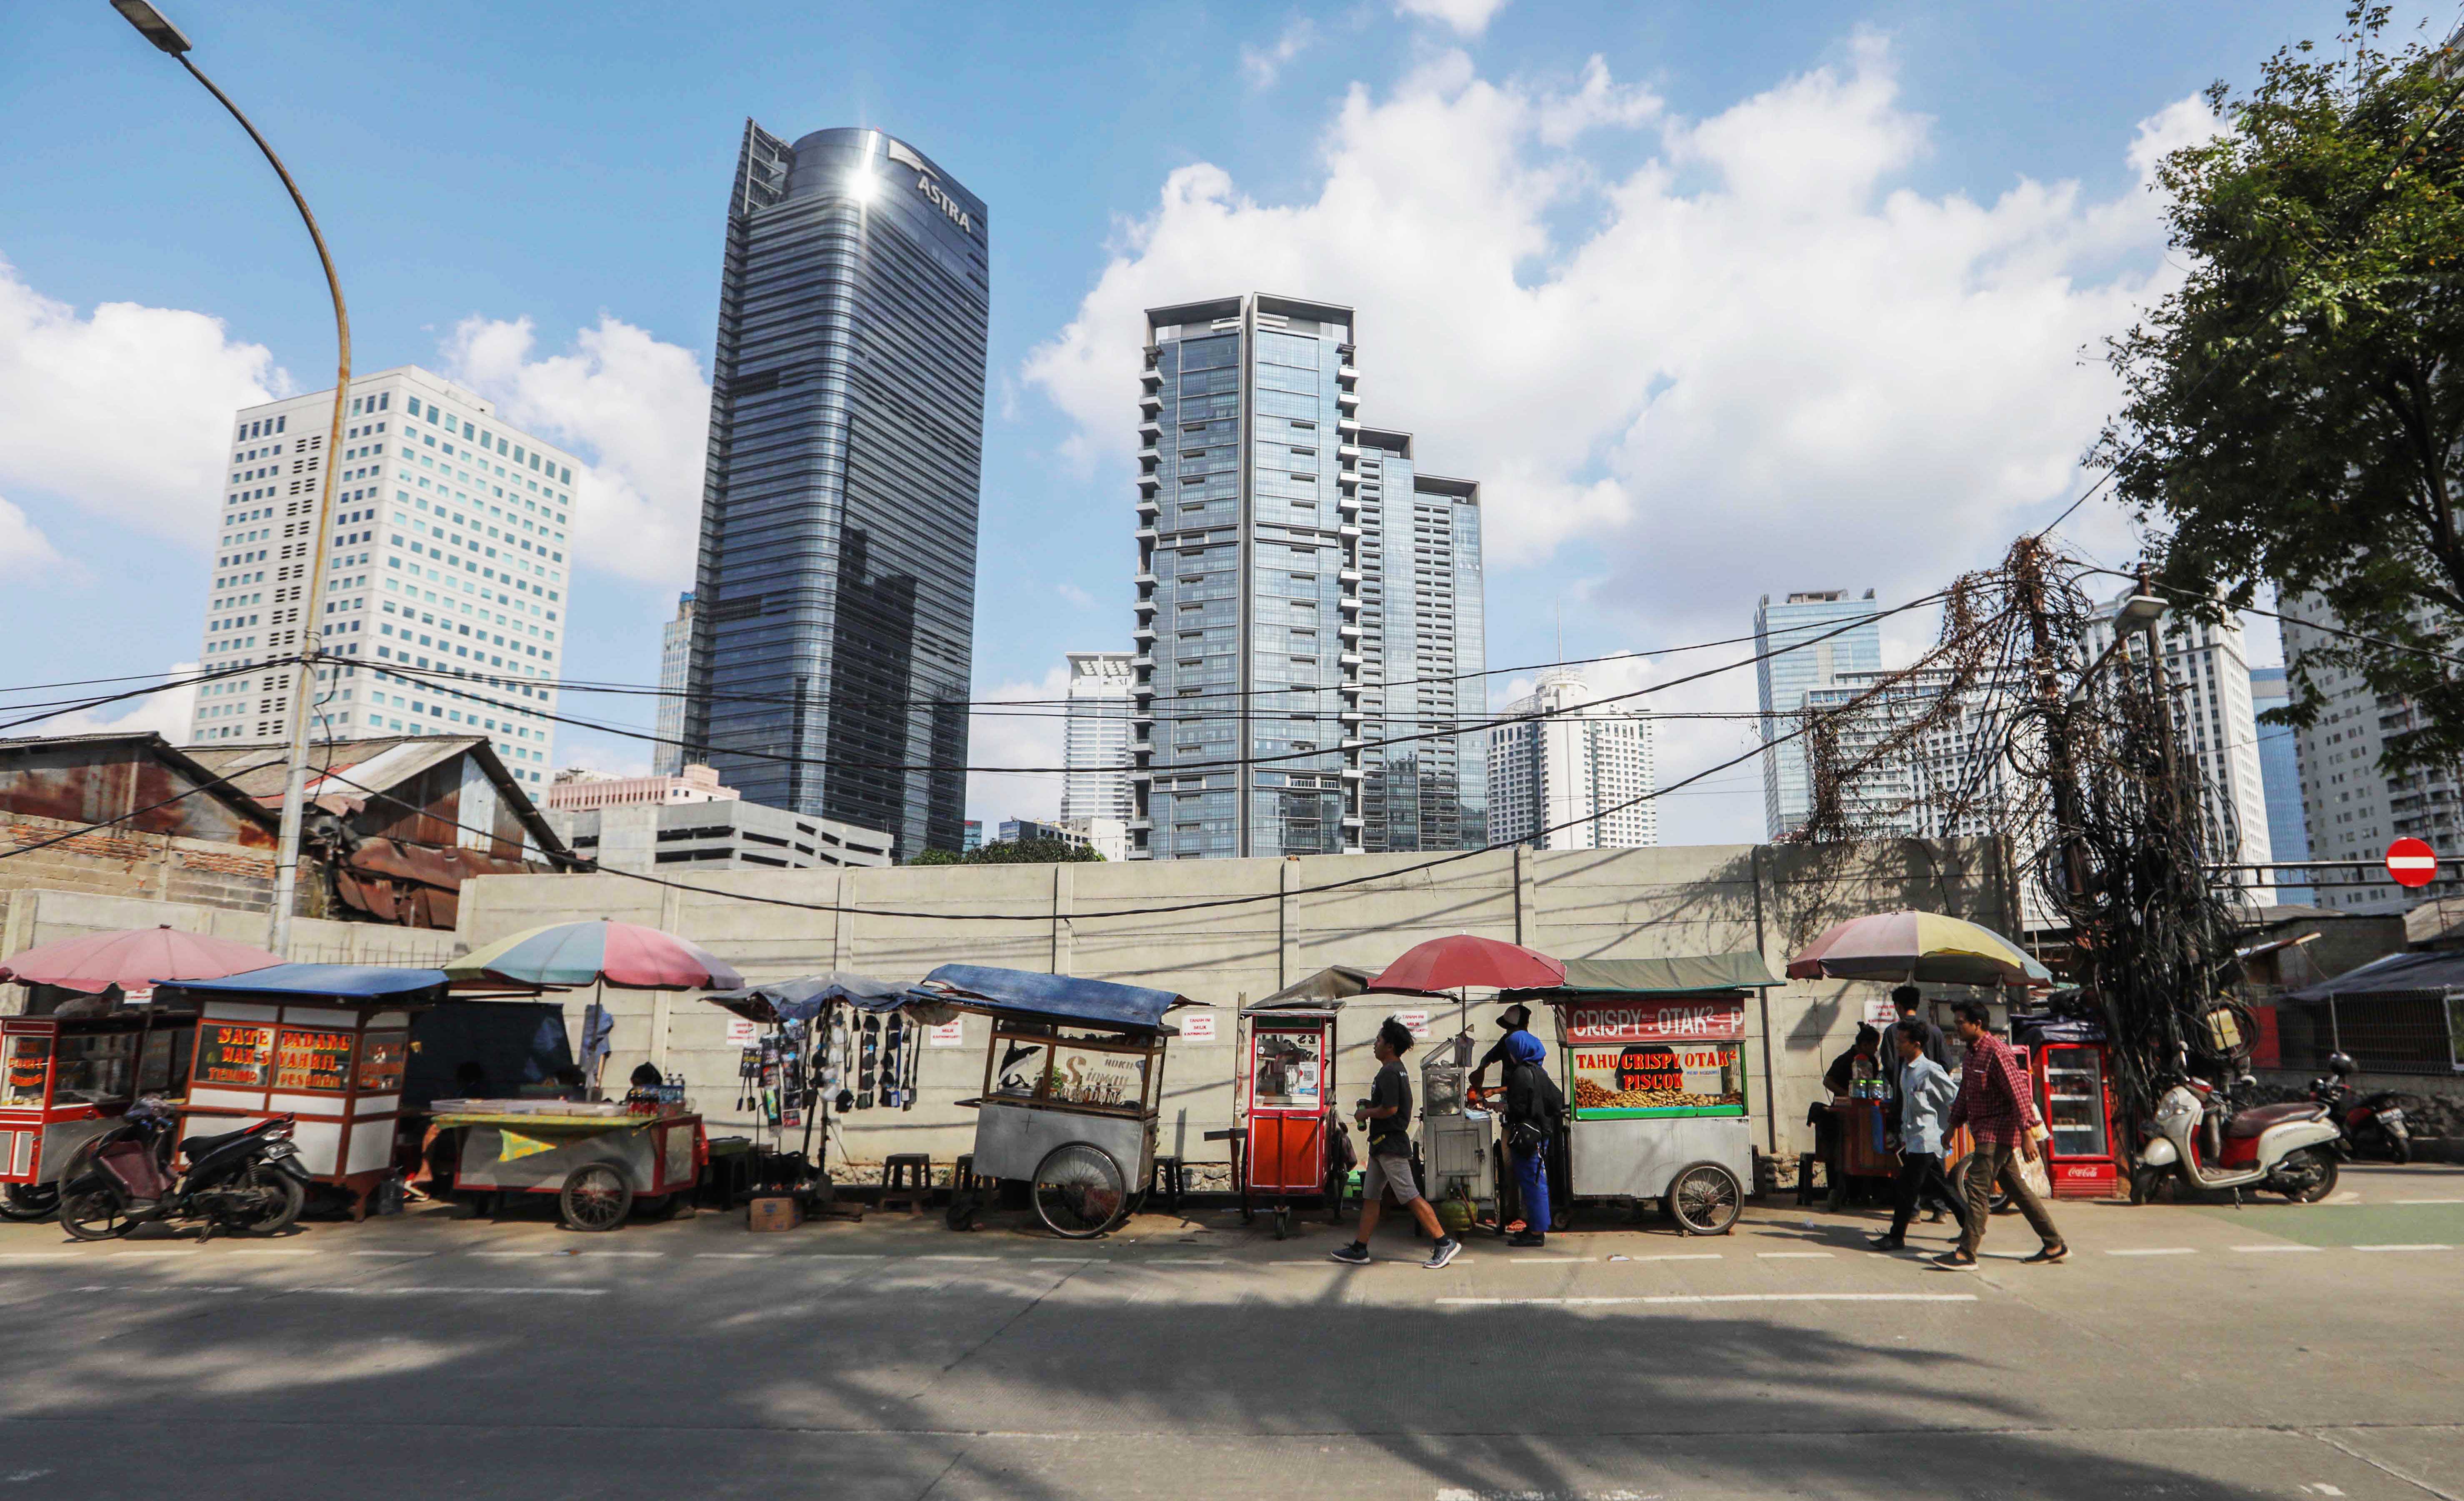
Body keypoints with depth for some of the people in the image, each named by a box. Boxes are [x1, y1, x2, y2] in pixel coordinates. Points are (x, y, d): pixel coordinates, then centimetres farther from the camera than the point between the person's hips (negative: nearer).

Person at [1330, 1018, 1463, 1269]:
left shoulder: (1389, 1073, -17)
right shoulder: (1397, 1070, 16)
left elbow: (1390, 1109, -25)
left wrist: (1365, 1114, -11)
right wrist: (1371, 1107, 13)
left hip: (1390, 1145, -11)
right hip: (1382, 1144, 11)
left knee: (1410, 1196, -9)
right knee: (1371, 1197, 11)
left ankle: (1444, 1243, -5)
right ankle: (1359, 1250, 14)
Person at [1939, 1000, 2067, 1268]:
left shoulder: (1997, 1052, -17)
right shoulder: (1973, 1052, 13)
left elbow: (2019, 1093, -22)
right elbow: (1964, 1094, 22)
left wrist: (2027, 1134, -26)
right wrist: (1953, 1125, 21)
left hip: (1998, 1133, -10)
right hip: (1987, 1132, 10)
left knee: (1978, 1188, -11)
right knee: (2017, 1189, 15)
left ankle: (1966, 1253, -10)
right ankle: (2055, 1245, 23)